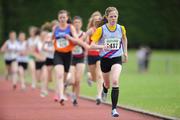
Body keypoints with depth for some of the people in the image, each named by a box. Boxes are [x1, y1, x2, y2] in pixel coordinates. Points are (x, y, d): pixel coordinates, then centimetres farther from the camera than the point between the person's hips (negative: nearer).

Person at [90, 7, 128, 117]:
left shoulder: (121, 28, -3)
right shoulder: (101, 29, -11)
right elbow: (92, 45, -14)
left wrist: (125, 52, 20)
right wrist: (102, 46, -32)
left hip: (117, 59, 0)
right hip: (105, 59, 0)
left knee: (115, 82, -21)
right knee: (107, 83, 18)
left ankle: (114, 109, -18)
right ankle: (105, 90, 58)